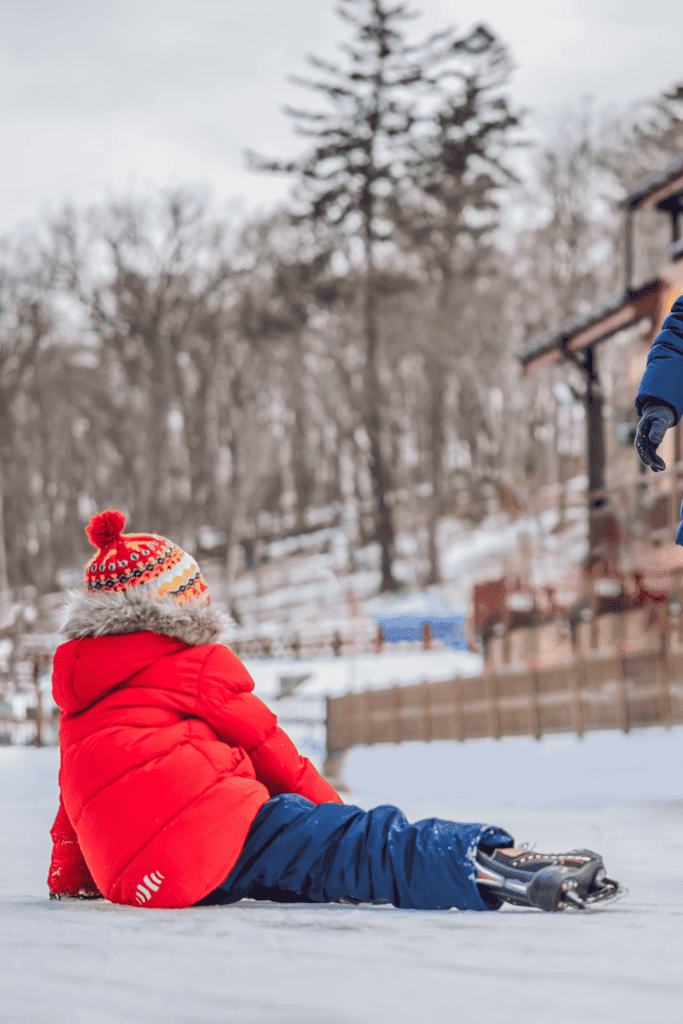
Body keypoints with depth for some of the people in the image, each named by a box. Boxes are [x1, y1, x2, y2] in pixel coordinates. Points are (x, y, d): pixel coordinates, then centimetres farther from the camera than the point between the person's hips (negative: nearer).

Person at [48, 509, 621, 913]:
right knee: (369, 845, -19)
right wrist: (329, 807, 26)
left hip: (135, 879, 7)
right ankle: (494, 867, -39)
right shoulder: (200, 666, 12)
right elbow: (267, 748, 15)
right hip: (219, 824, -7)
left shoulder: (76, 712, 32)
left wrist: (70, 880, 57)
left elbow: (69, 811, 41)